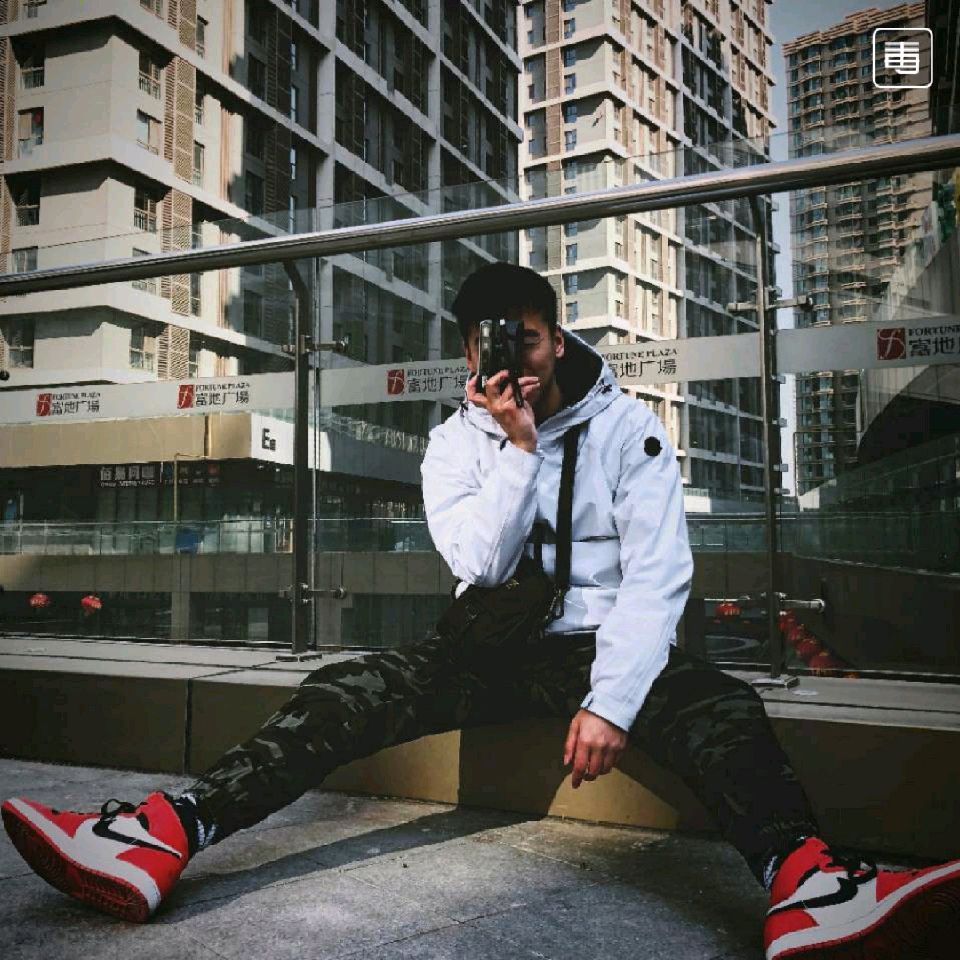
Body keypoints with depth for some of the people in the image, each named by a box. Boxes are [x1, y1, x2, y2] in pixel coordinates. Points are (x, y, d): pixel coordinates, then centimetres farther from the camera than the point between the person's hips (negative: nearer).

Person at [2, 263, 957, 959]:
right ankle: (158, 838, -29)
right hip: (490, 647, 3)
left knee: (723, 707, -31)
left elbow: (657, 574, -12)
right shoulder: (455, 442, 5)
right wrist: (518, 448, -17)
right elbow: (480, 564, -8)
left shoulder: (627, 428, -3)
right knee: (341, 694, -18)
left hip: (594, 642, -2)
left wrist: (611, 702, -24)